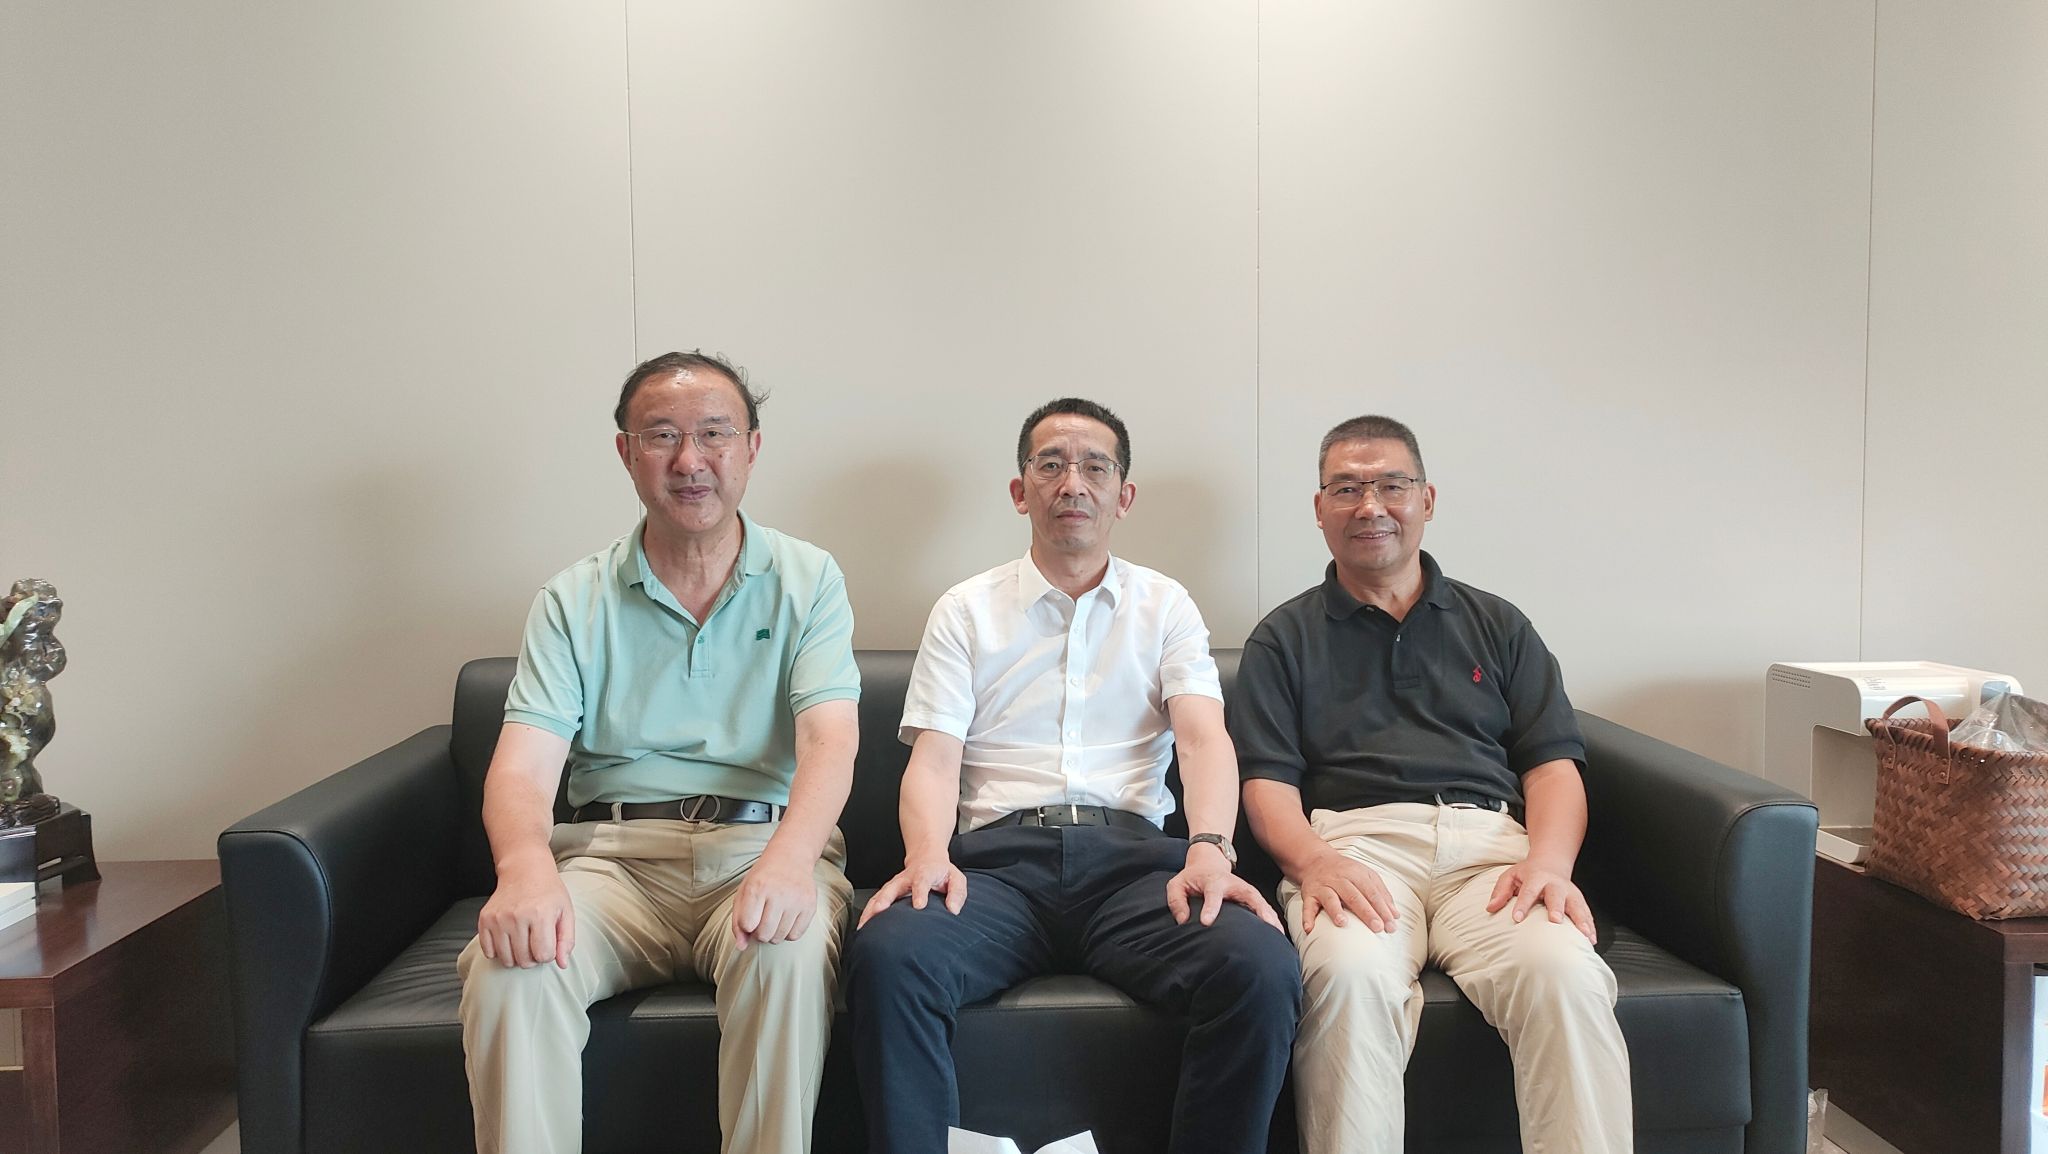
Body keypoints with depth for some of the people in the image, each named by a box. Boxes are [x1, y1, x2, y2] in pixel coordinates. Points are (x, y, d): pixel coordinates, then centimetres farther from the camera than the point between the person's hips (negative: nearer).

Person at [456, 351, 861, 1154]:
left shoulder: (807, 581, 7)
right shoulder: (573, 601, 10)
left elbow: (830, 742, -7)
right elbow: (522, 763, -2)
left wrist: (788, 859, -29)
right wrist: (525, 867, -27)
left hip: (760, 845, -1)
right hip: (614, 851, 1)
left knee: (787, 950, -34)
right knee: (509, 964, -29)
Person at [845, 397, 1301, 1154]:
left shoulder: (1166, 607, 18)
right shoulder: (966, 610, 17)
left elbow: (1203, 736, 3)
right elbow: (934, 755, 6)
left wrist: (1210, 850, -18)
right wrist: (927, 854, -16)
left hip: (1130, 853, 1)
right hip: (998, 852, 0)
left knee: (1261, 966, -30)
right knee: (887, 953, -33)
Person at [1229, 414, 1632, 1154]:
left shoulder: (1497, 626, 24)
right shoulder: (1284, 639, 18)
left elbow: (1553, 761, 14)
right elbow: (1266, 780, 7)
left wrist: (1549, 859, -7)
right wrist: (1312, 861, -15)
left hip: (1489, 843, 2)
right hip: (1353, 843, -1)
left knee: (1566, 973, -32)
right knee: (1351, 975, -36)